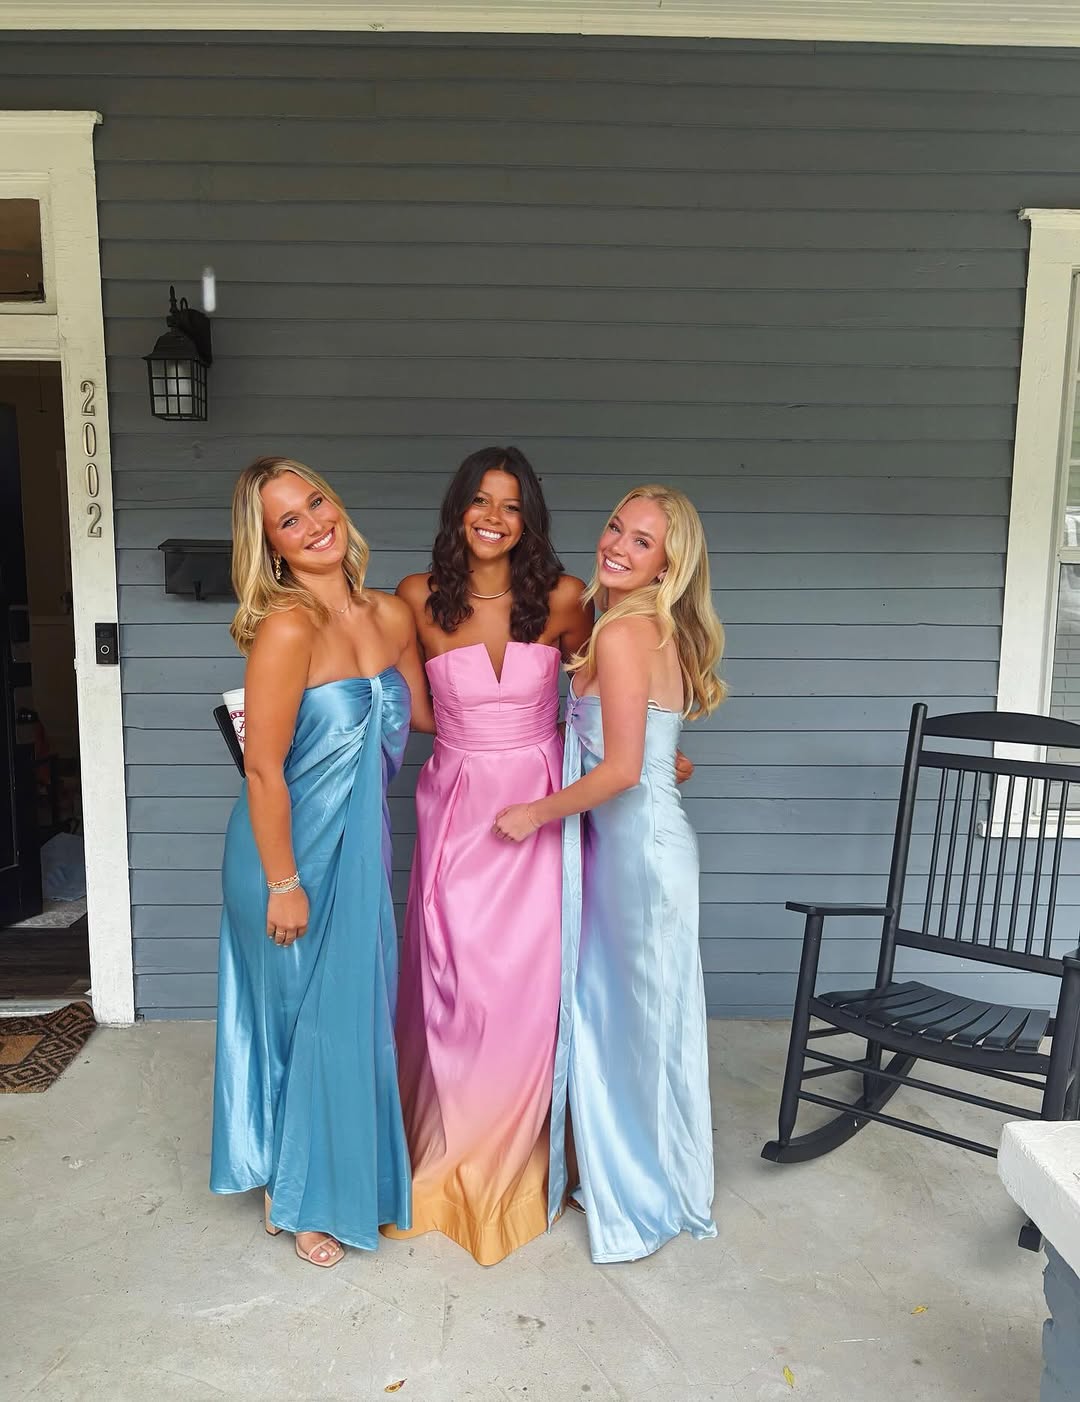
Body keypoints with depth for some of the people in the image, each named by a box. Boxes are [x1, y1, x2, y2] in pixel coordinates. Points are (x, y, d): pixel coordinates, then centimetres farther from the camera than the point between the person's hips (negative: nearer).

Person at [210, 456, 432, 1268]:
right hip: (294, 850, -6)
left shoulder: (392, 616, -2)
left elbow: (425, 714, 13)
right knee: (310, 1018, 10)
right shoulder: (288, 627, -23)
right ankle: (301, 1198, 36)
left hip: (359, 845, 6)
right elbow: (263, 767, -21)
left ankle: (342, 1174, 44)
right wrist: (283, 884, -17)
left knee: (355, 1011, 19)